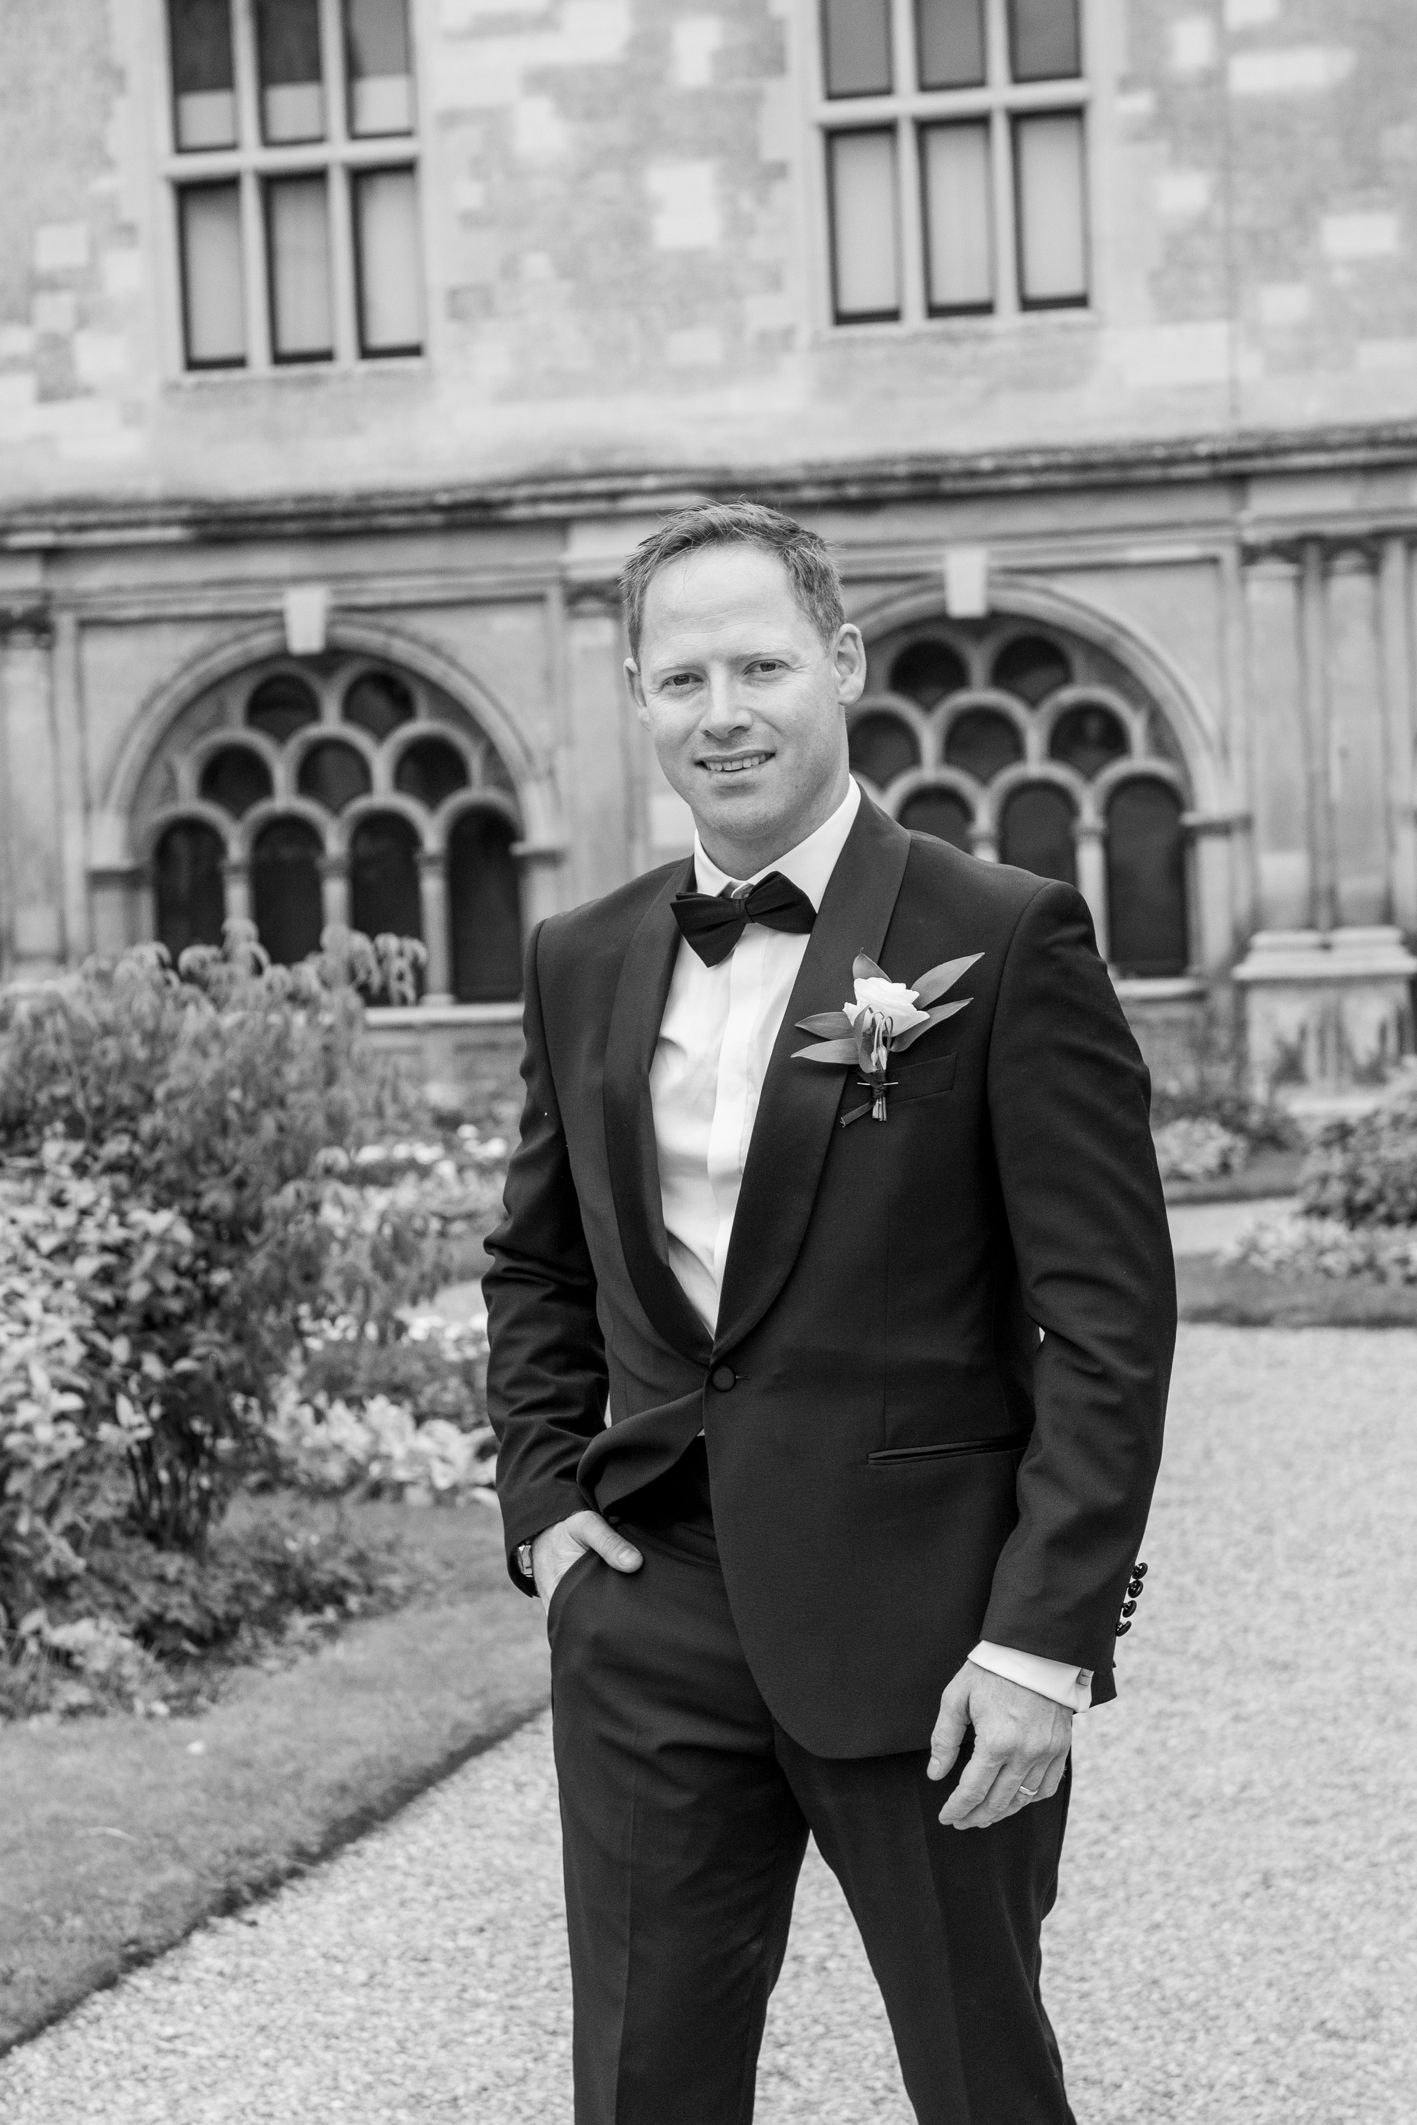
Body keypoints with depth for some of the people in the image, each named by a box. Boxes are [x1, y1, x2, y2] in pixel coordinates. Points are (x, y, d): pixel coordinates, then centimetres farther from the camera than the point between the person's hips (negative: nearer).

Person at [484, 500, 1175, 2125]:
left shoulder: (1005, 940, -7)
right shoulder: (580, 963, 9)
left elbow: (1109, 1317, -10)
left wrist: (1045, 1636, -15)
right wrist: (541, 1496, 7)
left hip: (919, 1626, -4)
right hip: (649, 1620, 4)